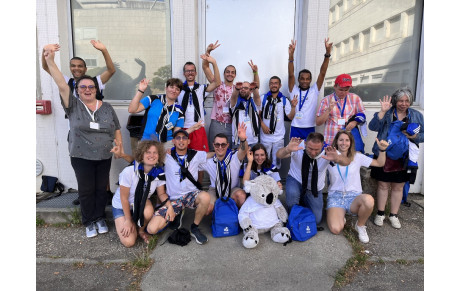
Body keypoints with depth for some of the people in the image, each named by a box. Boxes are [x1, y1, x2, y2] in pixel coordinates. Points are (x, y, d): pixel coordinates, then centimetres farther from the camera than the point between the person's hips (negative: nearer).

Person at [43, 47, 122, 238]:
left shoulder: (107, 108, 5)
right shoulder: (73, 105, -1)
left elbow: (117, 130, 9)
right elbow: (62, 85, -14)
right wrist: (50, 61, -23)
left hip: (104, 157, 2)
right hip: (81, 158, -2)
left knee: (101, 189, 11)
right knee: (86, 190, 7)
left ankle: (100, 218, 28)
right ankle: (89, 222, 22)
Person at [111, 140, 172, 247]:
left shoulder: (159, 173, -16)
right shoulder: (129, 171, -29)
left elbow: (161, 193, -2)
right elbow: (124, 198, -19)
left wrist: (170, 206, -22)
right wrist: (128, 220, -13)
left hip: (141, 203, 3)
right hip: (121, 206, -3)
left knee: (148, 212, -35)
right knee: (129, 242, -16)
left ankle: (141, 230, -1)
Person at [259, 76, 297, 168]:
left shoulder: (284, 100, 3)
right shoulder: (263, 98, 2)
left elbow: (290, 117, -1)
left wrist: (293, 106, -16)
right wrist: (262, 124, -10)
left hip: (279, 137, 0)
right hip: (265, 136, 0)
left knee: (277, 160, 8)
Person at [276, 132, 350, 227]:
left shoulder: (327, 151, -25)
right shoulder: (298, 147, -28)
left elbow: (347, 162, -36)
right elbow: (279, 155, -40)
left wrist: (337, 158, -60)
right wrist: (287, 149, -64)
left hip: (314, 188, 2)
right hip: (296, 180, -2)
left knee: (316, 219, 3)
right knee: (292, 193, -37)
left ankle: (305, 201, 35)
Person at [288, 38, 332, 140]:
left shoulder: (314, 91, 7)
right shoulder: (294, 90, 5)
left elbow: (322, 73, -2)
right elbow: (291, 75, -8)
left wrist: (327, 53, -12)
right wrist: (291, 55, -21)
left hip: (310, 130, 1)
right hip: (295, 129, -1)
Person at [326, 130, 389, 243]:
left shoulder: (357, 157, 6)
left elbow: (380, 163, 9)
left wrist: (382, 150, -8)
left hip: (354, 197, 1)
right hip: (335, 197, -1)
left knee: (369, 200, -38)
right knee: (335, 229, -27)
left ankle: (360, 225, -5)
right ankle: (340, 216, 13)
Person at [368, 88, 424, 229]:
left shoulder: (417, 115, 8)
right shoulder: (386, 113, 0)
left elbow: (423, 135, 7)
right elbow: (373, 127, -14)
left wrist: (414, 136, -15)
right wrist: (383, 111, -23)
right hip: (384, 155, -2)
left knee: (398, 187, 11)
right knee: (383, 185, 6)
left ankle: (393, 215, 26)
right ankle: (380, 214, 22)